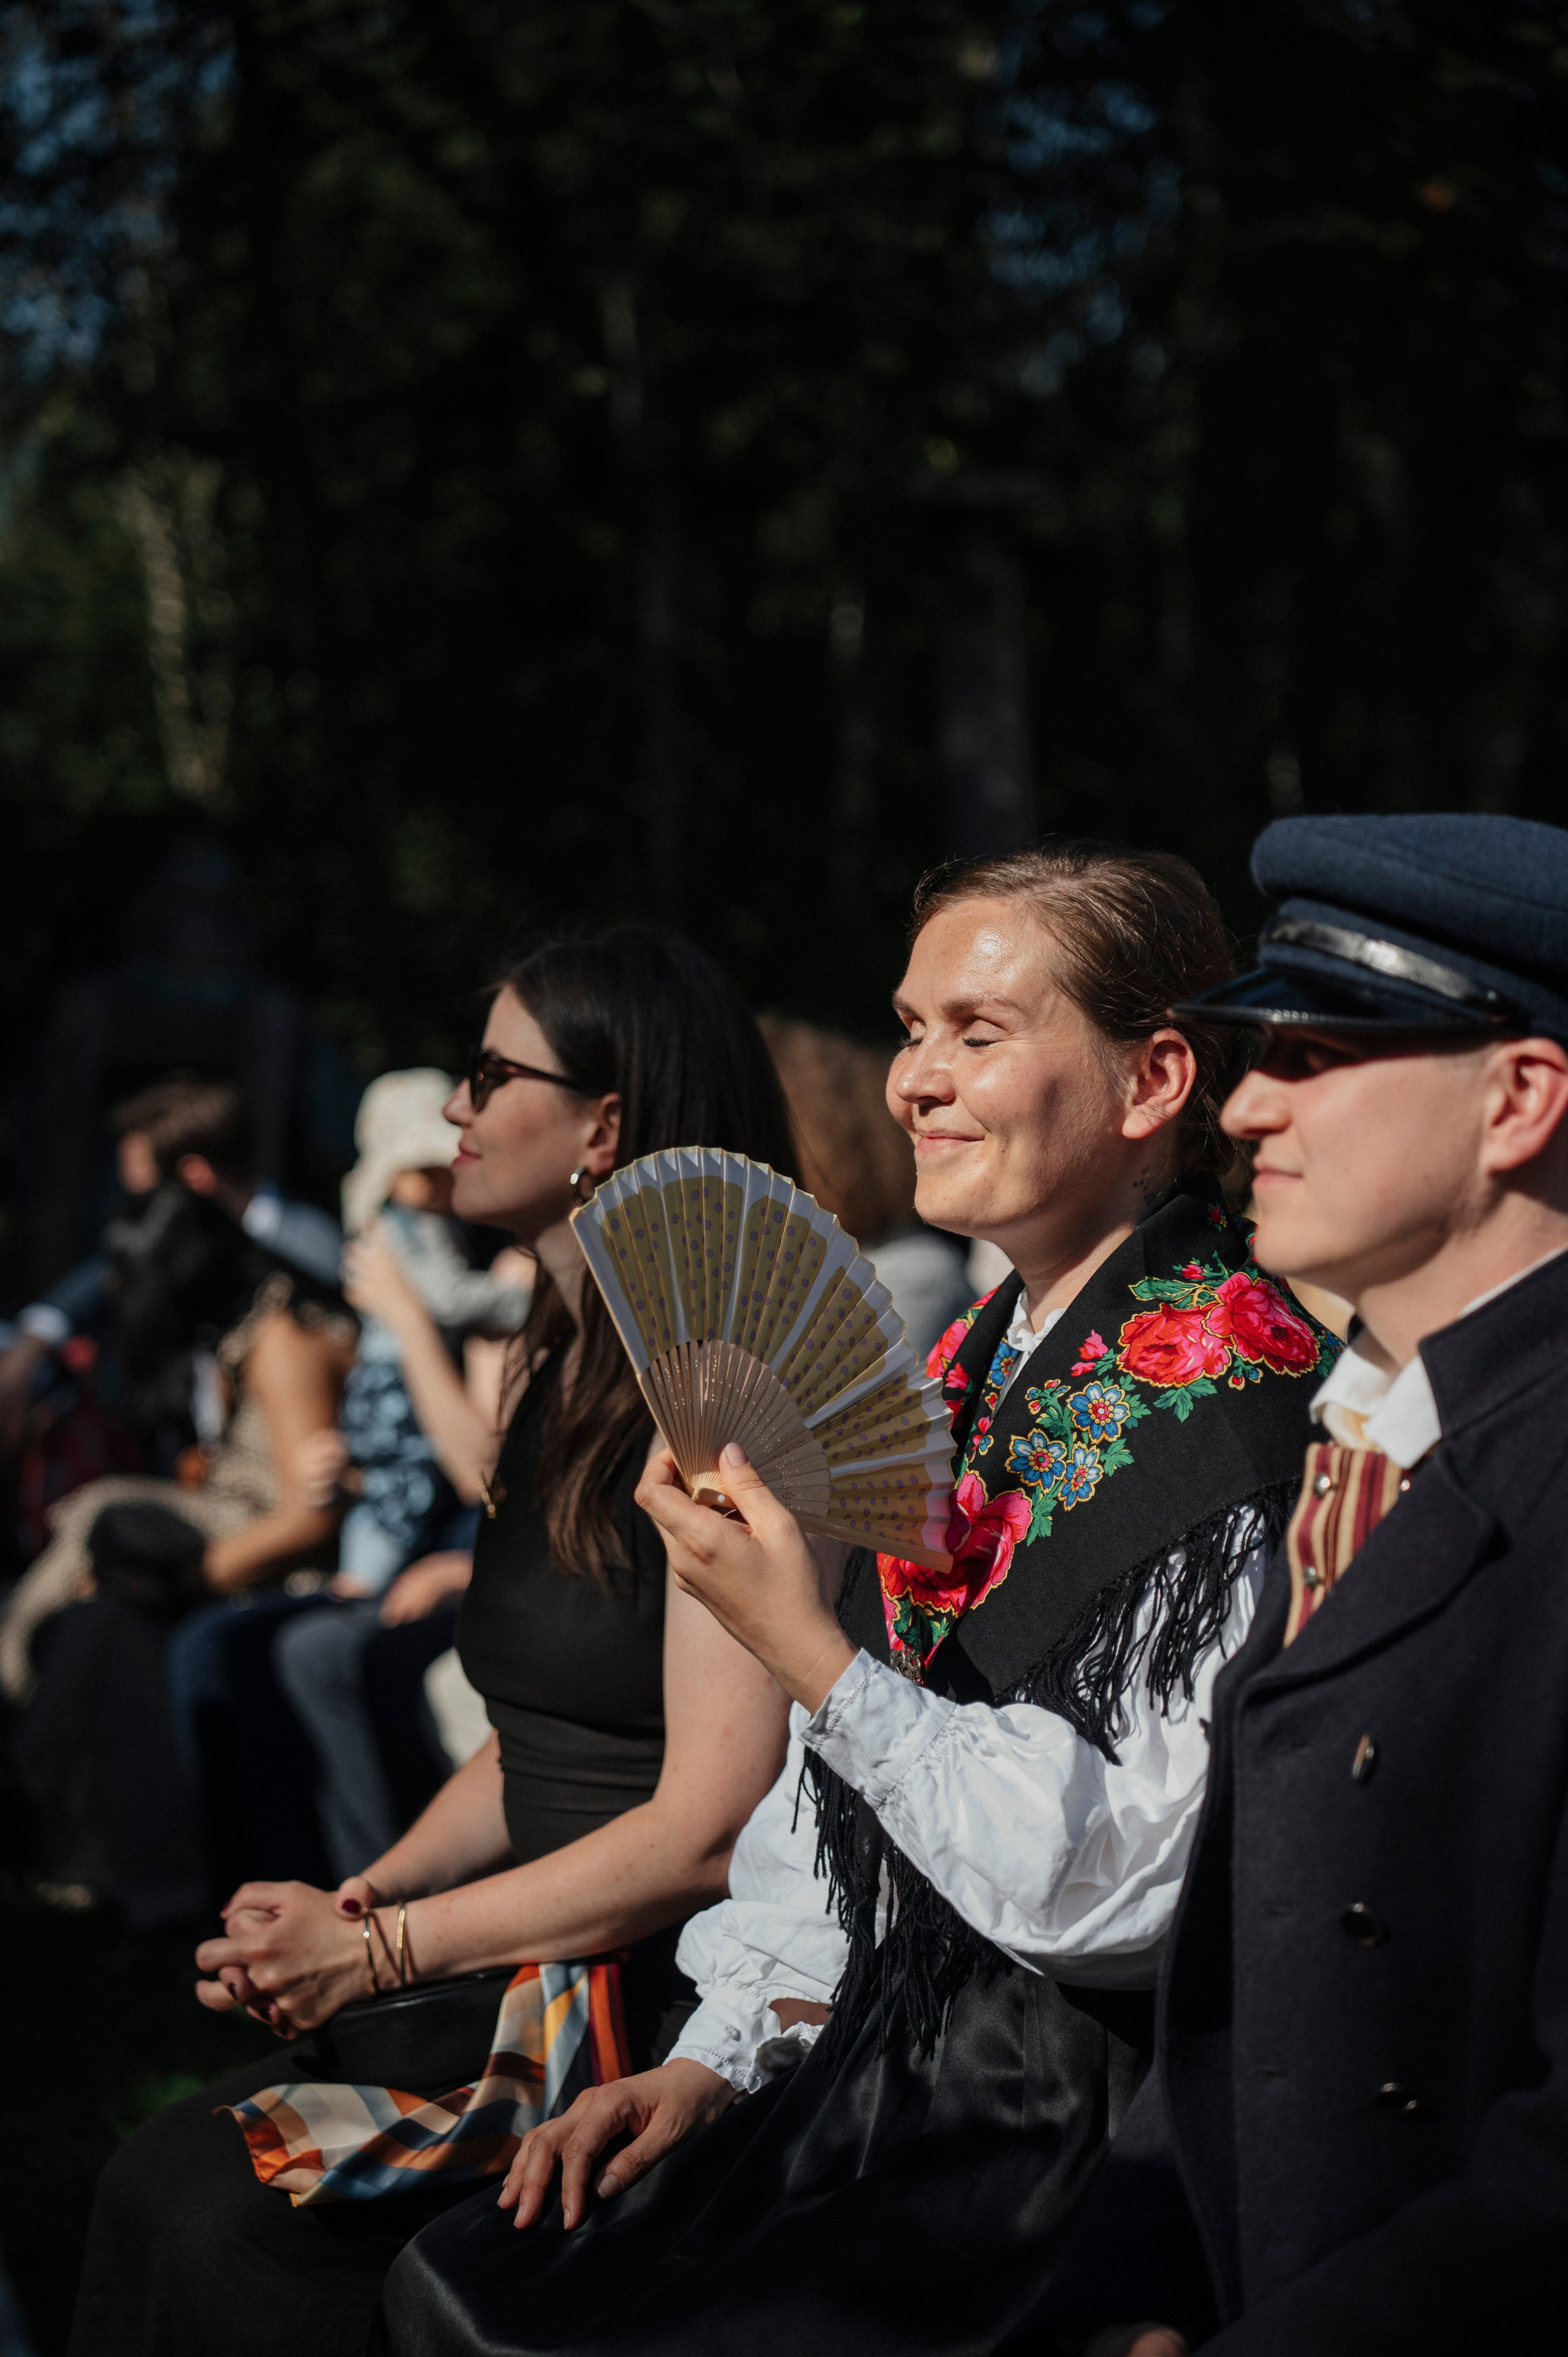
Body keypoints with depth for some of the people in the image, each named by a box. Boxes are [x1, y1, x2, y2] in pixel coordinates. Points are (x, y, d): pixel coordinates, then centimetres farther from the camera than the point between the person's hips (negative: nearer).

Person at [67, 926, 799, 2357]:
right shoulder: (565, 1382, 15)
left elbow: (707, 1832, -19)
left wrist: (380, 1949, -12)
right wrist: (358, 1900, 2)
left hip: (683, 2006, -8)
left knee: (236, 2225, -21)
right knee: (163, 2184, -11)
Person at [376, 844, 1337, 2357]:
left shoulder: (1234, 1402, -16)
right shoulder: (968, 1368, 11)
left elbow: (1118, 1886, -20)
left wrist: (811, 1659, -17)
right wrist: (719, 2059, 6)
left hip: (1092, 2120, -7)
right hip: (888, 2055, 8)